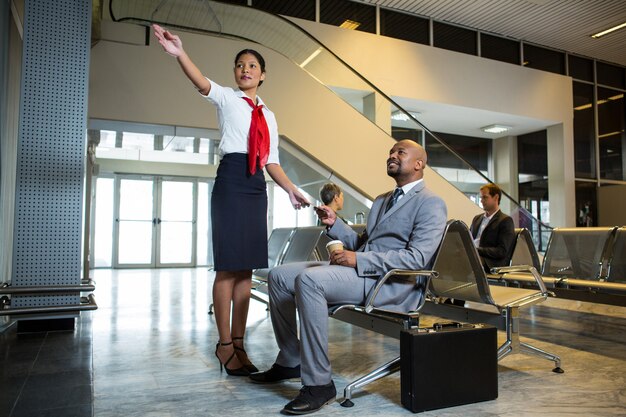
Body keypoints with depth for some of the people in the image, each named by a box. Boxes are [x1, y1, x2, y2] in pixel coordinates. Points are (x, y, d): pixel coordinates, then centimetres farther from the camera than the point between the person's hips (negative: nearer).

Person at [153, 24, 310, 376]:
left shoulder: (268, 115, 20)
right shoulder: (227, 98, 5)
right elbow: (203, 84, -17)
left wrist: (291, 189, 9)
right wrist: (179, 53, -35)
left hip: (257, 187, 5)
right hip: (231, 181, -5)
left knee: (247, 267, 5)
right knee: (229, 266, -7)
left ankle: (239, 342, 13)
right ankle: (225, 344, 4)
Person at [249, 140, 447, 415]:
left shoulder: (431, 204, -4)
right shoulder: (381, 200, 25)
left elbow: (417, 257, -17)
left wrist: (358, 259, -21)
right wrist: (335, 224, 7)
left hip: (389, 282, -9)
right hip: (358, 269, 9)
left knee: (309, 280, -32)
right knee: (279, 276, 2)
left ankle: (318, 384, -22)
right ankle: (290, 361, 12)